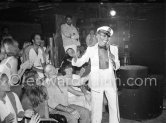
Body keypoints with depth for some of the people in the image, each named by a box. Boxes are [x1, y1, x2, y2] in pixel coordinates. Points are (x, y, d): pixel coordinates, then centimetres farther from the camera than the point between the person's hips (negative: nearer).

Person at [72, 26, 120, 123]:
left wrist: (113, 59, -12)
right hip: (96, 82, -2)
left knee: (114, 107, 7)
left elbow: (117, 67, 8)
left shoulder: (113, 49, 5)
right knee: (97, 109, 4)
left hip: (110, 82, 2)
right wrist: (74, 58, -22)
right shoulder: (91, 50, 0)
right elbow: (80, 62, -1)